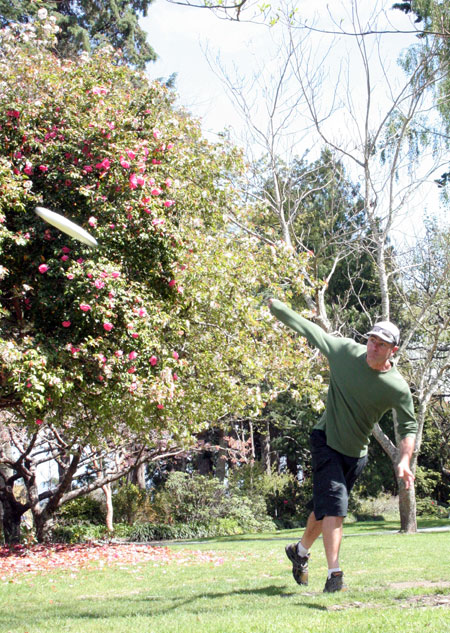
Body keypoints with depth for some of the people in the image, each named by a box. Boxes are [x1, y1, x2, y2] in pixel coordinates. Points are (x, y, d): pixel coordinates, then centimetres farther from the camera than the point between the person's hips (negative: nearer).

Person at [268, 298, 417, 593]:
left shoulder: (398, 388, -13)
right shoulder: (345, 351, -12)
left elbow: (409, 427, -6)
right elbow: (309, 329, 0)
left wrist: (404, 461, -22)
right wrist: (276, 306, 7)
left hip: (356, 453, 3)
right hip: (326, 440, -2)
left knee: (328, 507, 15)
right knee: (333, 505, -17)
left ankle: (300, 550, 40)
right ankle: (335, 575, -17)